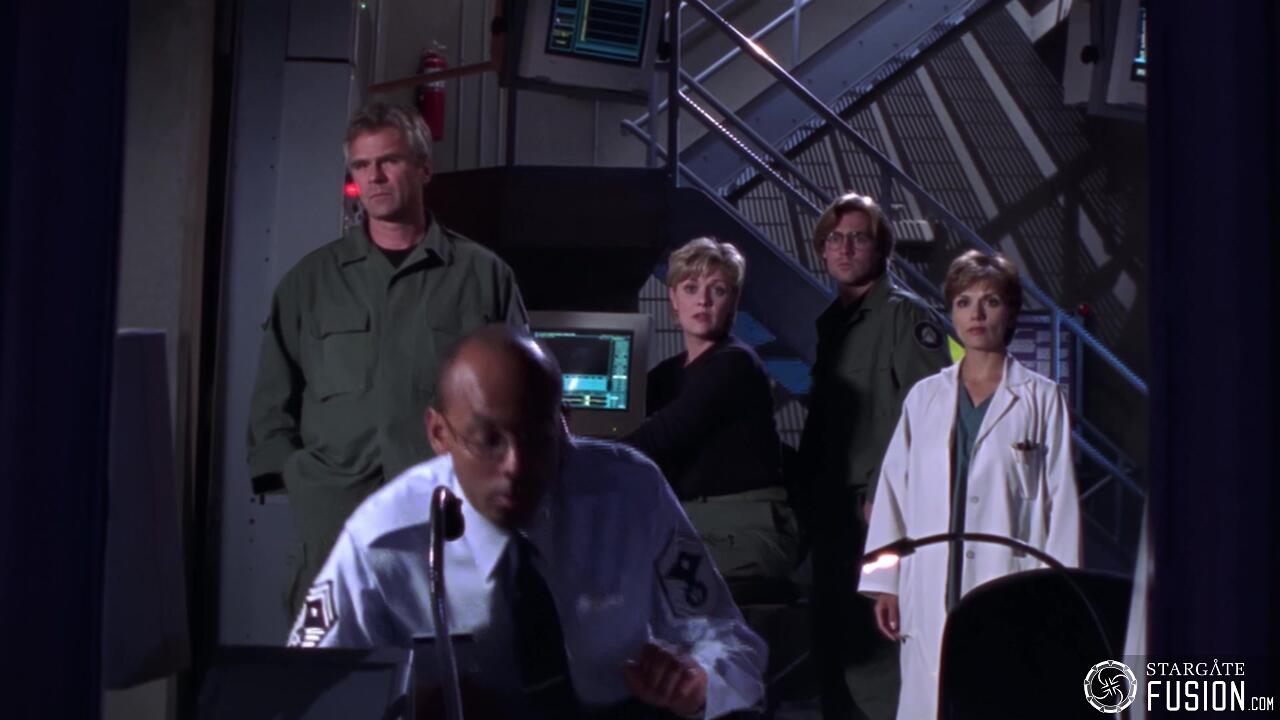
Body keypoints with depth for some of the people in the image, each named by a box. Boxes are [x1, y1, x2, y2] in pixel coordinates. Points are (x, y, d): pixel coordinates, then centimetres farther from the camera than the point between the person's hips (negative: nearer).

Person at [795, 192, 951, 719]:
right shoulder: (831, 321, 19)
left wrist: (885, 494, -18)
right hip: (833, 511, 8)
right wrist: (807, 495, 15)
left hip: (882, 510, -8)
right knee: (833, 642, 10)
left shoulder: (905, 314, -5)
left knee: (875, 642, -10)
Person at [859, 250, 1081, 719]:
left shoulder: (1043, 400, 5)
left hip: (1013, 592, -2)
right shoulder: (924, 398, 12)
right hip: (933, 593, 2)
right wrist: (884, 584, 8)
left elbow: (1062, 503, 3)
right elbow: (893, 491, 12)